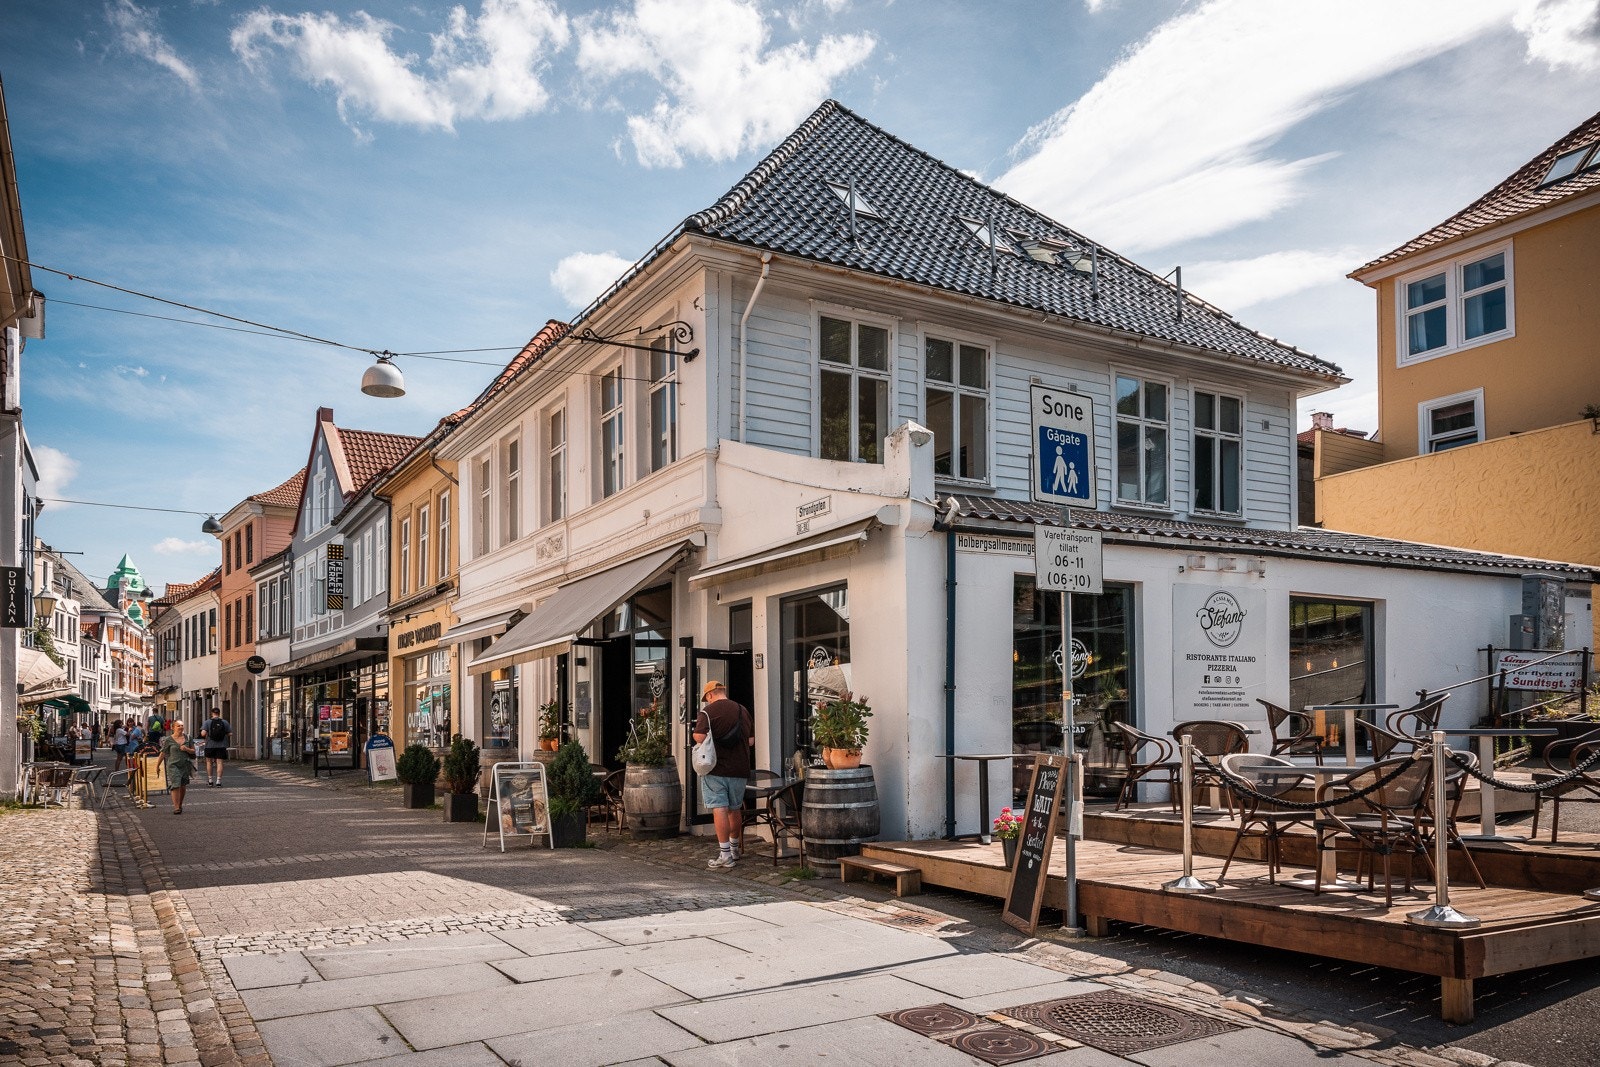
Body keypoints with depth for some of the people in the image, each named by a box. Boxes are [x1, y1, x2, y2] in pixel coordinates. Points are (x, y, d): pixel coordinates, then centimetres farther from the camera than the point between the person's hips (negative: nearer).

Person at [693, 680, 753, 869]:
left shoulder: (708, 711, -8)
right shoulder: (743, 711, 9)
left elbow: (699, 737, -18)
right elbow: (751, 740, 14)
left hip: (715, 768, -5)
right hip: (740, 769, 6)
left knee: (719, 809, -5)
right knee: (735, 809, 18)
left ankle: (725, 854, -8)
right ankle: (735, 848, 31)